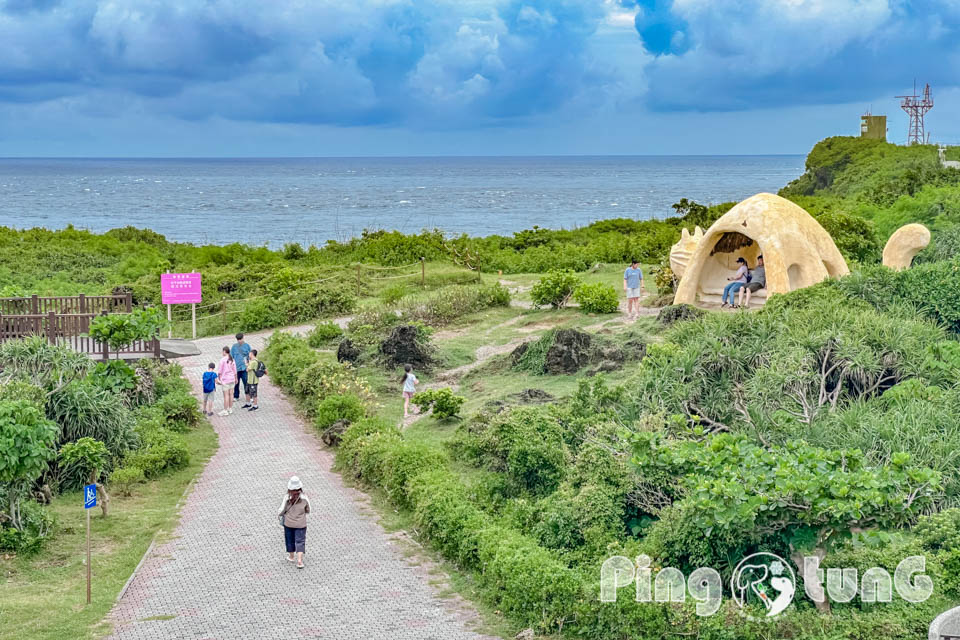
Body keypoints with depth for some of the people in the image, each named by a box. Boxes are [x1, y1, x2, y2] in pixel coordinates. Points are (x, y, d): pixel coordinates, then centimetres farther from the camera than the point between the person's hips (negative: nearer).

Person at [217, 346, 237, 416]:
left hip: (225, 379, -6)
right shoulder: (232, 359, 3)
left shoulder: (222, 360, -14)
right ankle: (230, 409, 21)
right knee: (230, 394, 13)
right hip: (232, 379, 6)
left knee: (226, 395, -3)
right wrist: (236, 378, 20)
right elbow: (235, 370, 9)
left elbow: (220, 371, -12)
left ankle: (225, 411, 0)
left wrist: (218, 378, -1)